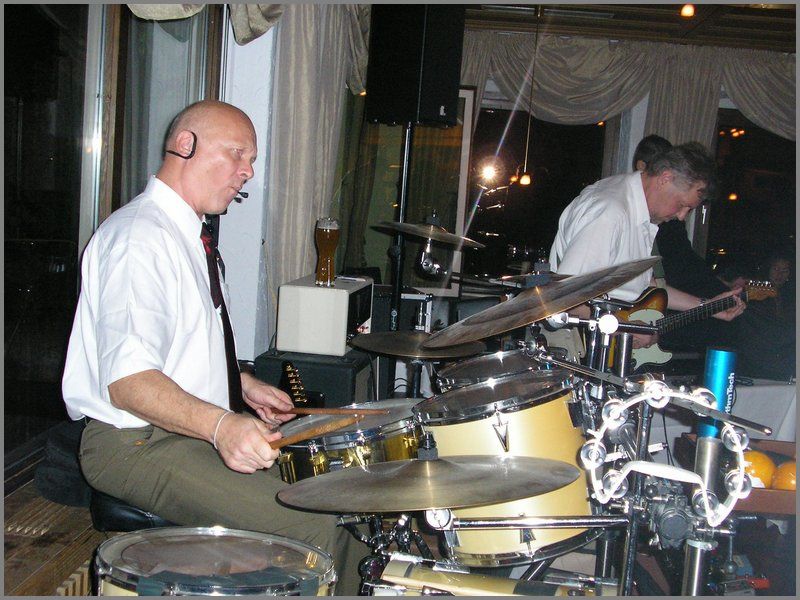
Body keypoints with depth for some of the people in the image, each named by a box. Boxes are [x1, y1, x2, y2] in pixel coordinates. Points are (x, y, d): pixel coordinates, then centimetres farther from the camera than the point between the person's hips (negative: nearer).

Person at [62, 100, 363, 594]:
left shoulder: (187, 235, 15)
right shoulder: (141, 238, -18)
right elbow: (128, 380, -28)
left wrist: (242, 384, 14)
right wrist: (220, 425, -39)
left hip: (197, 430, 10)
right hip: (137, 444, -10)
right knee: (313, 529, -25)